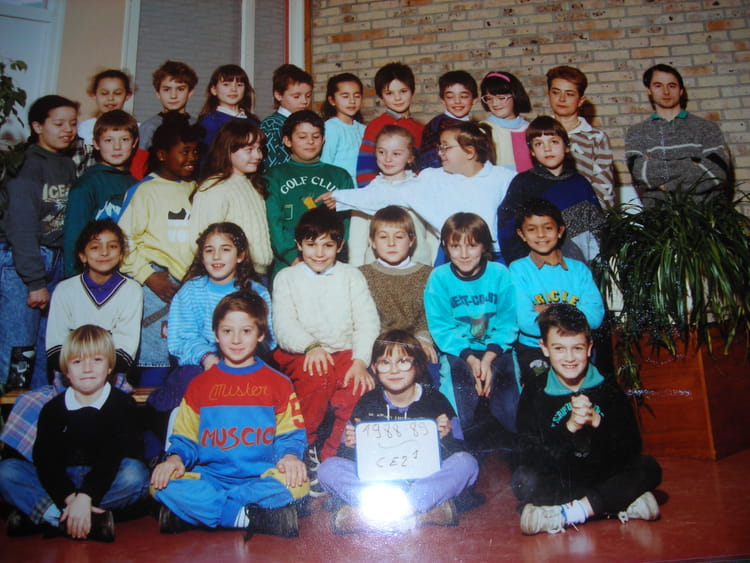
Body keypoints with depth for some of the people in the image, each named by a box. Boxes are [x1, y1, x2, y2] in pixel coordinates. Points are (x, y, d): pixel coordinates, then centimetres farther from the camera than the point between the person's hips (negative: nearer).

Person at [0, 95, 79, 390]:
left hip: (55, 261, 7)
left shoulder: (68, 165, 11)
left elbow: (68, 219, 9)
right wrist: (35, 282, -17)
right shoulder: (28, 166, -10)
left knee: (48, 343, 9)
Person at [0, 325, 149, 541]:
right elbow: (45, 459, -9)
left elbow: (114, 455, -15)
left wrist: (84, 497, -29)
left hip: (105, 482, -2)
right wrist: (70, 497, -25)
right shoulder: (53, 409, 4)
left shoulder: (122, 404, -3)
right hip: (60, 483, 3)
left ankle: (48, 517, -25)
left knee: (135, 474, -32)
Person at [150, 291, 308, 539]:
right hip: (208, 478, 1)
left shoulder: (278, 383, 12)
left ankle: (198, 512, -23)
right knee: (164, 486, -27)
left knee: (296, 483, -32)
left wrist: (290, 456, -13)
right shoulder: (200, 384, 17)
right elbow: (185, 437, 17)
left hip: (261, 478, -1)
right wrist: (175, 458, -6)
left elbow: (290, 435, 10)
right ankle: (255, 516, -26)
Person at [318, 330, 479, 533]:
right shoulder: (367, 403, 3)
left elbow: (458, 453, -1)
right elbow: (347, 457, 3)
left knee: (467, 464, -25)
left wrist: (446, 438, -22)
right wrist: (350, 445, -18)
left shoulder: (435, 401, -1)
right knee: (328, 468, -19)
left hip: (425, 478, -1)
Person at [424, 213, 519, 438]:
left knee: (512, 417, -14)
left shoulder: (500, 274, -4)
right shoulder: (439, 278, -6)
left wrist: (488, 358, -17)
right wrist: (470, 358, -17)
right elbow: (441, 328, -5)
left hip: (496, 350, 1)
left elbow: (507, 324, -3)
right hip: (458, 352, 0)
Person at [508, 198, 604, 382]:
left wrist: (548, 310, -10)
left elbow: (595, 316, -6)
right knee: (540, 372, -30)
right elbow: (527, 323, -13)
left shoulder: (579, 269, 9)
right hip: (532, 348, -2)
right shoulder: (518, 270, 0)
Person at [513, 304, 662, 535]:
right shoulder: (534, 395, -5)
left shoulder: (609, 391, 1)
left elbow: (631, 447, -6)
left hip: (602, 478, 2)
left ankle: (567, 514, -24)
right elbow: (529, 454, -14)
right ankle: (621, 503, -24)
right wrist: (569, 427, -27)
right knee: (524, 479, -30)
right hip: (555, 482, -2)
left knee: (649, 468, -19)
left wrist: (596, 421, -23)